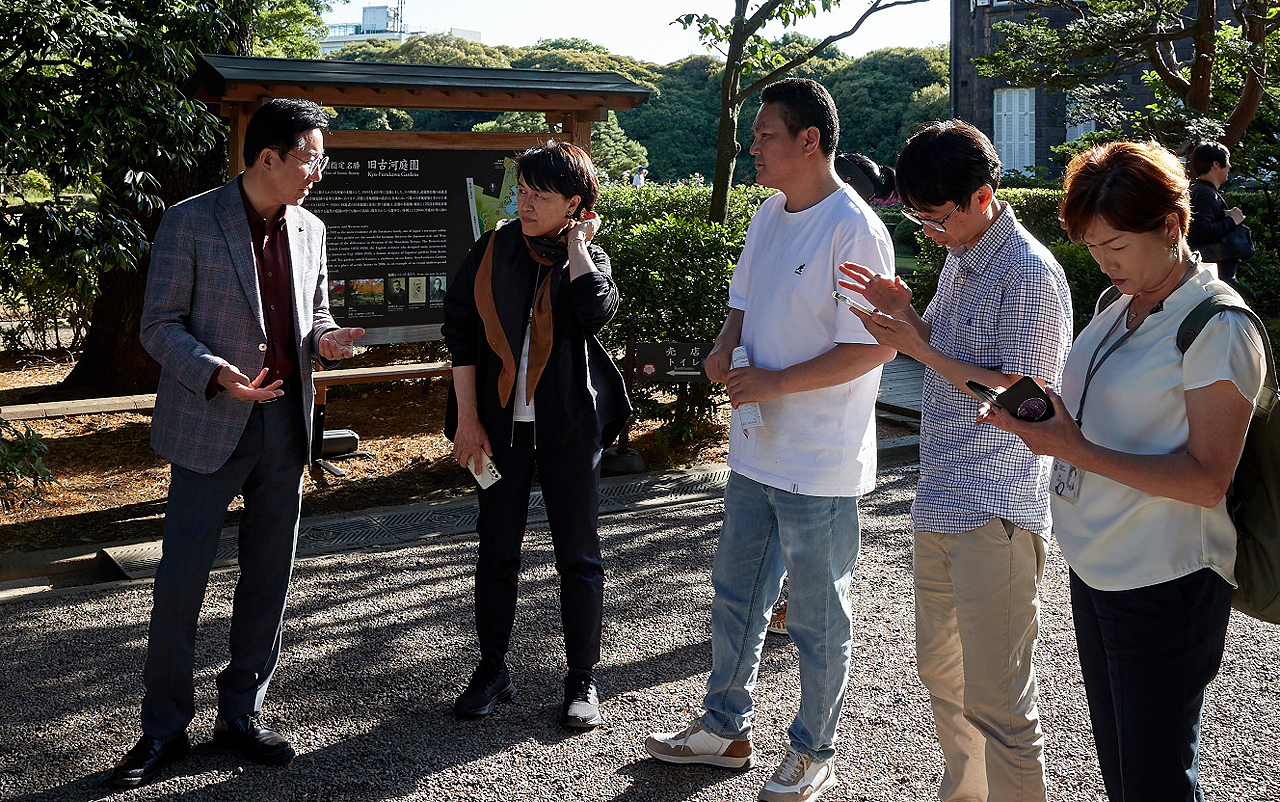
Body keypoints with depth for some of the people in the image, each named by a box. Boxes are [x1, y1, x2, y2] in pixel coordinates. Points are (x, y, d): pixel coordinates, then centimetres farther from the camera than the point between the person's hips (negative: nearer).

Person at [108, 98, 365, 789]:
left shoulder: (309, 230, 9)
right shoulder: (190, 222, -7)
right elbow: (160, 325, -7)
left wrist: (324, 337, -4)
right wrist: (217, 373, -24)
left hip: (285, 422, 5)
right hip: (212, 426, -5)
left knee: (268, 577, 10)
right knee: (180, 579, -2)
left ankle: (241, 714, 24)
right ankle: (164, 730, 13)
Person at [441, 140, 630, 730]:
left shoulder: (589, 258, 1)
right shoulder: (493, 251, 3)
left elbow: (597, 312, -23)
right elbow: (460, 330, 2)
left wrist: (577, 241, -10)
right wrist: (467, 418, -4)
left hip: (569, 425, -1)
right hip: (501, 421, 2)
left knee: (578, 552, 3)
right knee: (497, 548, 8)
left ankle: (583, 680, 15)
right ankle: (493, 670, 22)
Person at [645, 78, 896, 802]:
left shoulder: (854, 230, -18)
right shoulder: (768, 216, 9)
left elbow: (875, 347, -22)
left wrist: (775, 382, -21)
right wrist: (725, 349, 0)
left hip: (821, 466, -8)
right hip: (757, 449, 9)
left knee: (819, 617, 8)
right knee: (737, 593, 19)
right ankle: (726, 729, 36)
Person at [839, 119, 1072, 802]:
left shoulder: (1030, 276, -16)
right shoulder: (959, 259, 12)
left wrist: (920, 349, -18)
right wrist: (905, 314, 1)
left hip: (996, 517, -9)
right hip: (940, 507, 9)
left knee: (995, 701, -4)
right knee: (940, 672, 21)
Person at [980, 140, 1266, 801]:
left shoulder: (1220, 329, -15)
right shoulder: (1119, 311, 11)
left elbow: (1206, 480, -20)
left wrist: (1075, 450, -26)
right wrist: (1040, 420, -2)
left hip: (1165, 586, -8)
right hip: (1095, 569, 8)